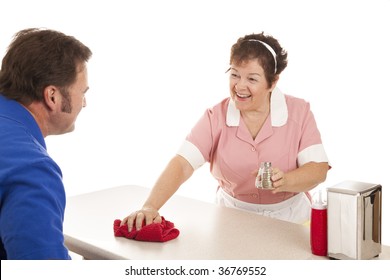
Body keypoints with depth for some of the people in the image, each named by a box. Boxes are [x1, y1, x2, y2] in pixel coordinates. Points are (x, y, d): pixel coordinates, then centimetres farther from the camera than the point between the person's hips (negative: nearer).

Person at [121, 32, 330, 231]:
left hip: (289, 219, -1)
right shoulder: (216, 117, -7)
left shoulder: (299, 112, -7)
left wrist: (283, 181, -34)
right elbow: (182, 164, -19)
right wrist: (150, 207, -34)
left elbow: (318, 168, -13)